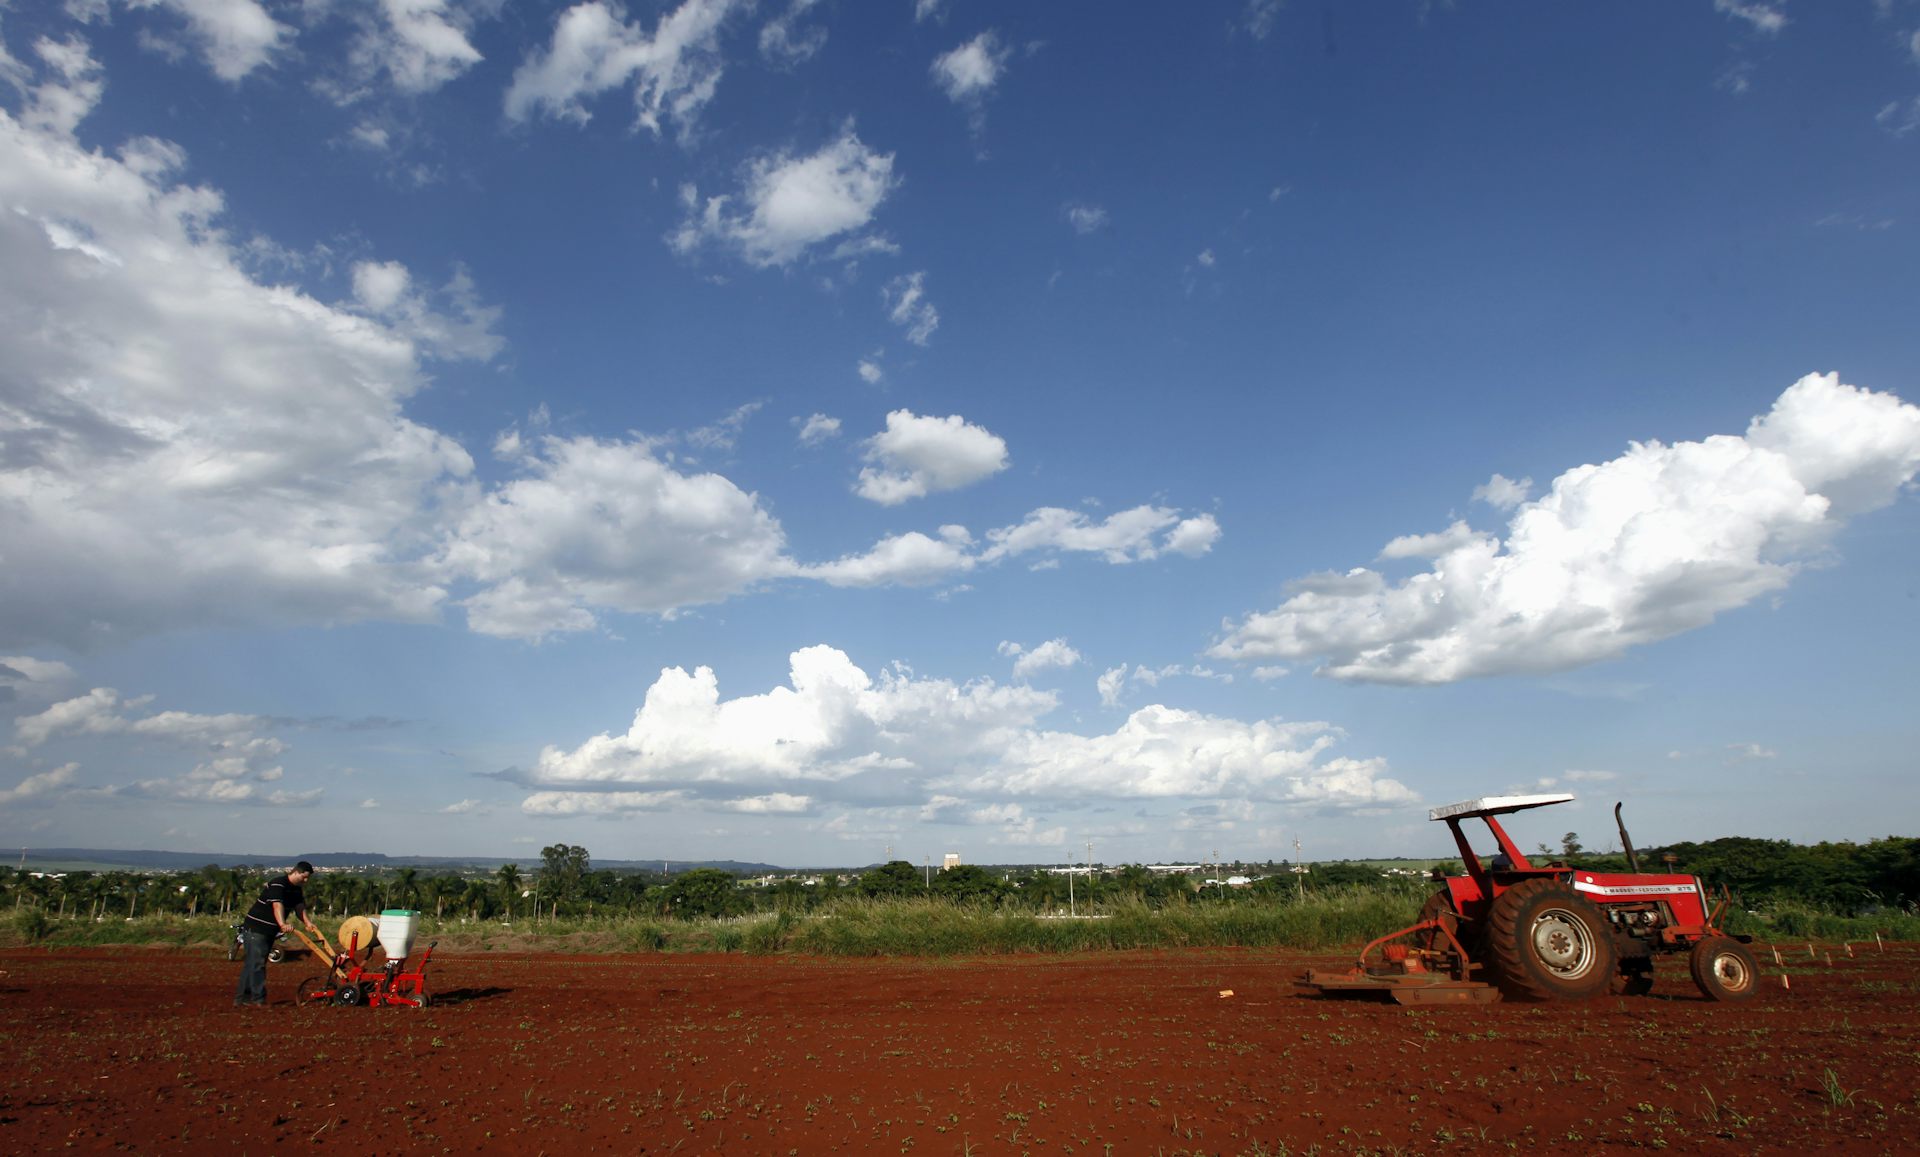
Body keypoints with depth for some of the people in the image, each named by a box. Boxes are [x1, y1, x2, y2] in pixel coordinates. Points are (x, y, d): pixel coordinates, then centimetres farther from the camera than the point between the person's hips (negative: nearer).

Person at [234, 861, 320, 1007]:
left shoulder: (297, 891, 8)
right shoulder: (278, 884, -22)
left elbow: (301, 908, 1)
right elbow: (277, 905, -36)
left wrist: (308, 923, -17)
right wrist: (283, 924, -51)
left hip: (270, 931, 9)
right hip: (256, 928, -9)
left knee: (251, 964, 13)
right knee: (257, 963, -9)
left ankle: (240, 999, 19)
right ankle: (259, 1000, -9)